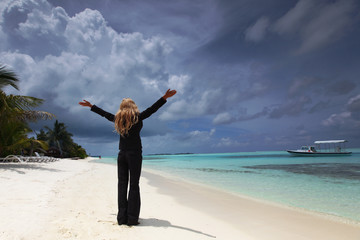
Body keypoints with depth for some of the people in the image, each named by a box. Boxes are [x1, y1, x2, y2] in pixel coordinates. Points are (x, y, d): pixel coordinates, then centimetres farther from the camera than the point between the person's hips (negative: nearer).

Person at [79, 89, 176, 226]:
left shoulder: (118, 119, 8)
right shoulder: (137, 117, -3)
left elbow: (104, 113, 22)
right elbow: (152, 109, -7)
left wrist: (91, 106, 37)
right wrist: (165, 97, -8)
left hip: (122, 154, 4)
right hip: (134, 153, -4)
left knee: (122, 184, 7)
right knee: (134, 185, -2)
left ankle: (122, 218, 10)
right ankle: (132, 219, 0)